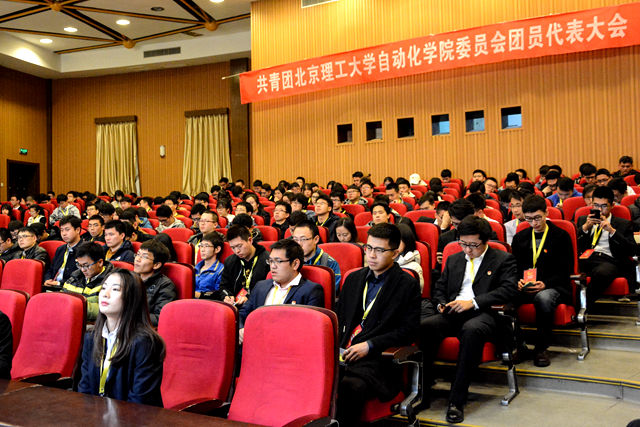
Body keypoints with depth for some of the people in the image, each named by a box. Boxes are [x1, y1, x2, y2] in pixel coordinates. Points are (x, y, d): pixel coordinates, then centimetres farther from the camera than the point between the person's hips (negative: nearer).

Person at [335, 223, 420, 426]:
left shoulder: (407, 285, 2)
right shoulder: (354, 278, 20)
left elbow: (409, 331, -3)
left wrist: (369, 345, -10)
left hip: (377, 358, -4)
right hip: (343, 354, 5)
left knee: (351, 386, -35)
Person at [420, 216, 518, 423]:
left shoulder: (503, 260, 10)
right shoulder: (454, 260, 25)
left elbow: (510, 289, -5)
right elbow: (438, 289, 27)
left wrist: (473, 302, -14)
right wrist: (442, 304, 3)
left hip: (483, 314, -4)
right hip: (453, 313, 4)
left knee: (471, 329, -40)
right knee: (425, 326, -29)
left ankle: (457, 400, -32)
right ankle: (422, 389, -18)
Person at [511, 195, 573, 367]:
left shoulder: (561, 236, 6)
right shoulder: (519, 238, 18)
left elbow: (566, 270, 1)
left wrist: (545, 284, -16)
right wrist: (517, 281, -6)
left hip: (553, 287, -3)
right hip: (525, 288, 3)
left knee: (543, 297, -40)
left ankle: (541, 348, -21)